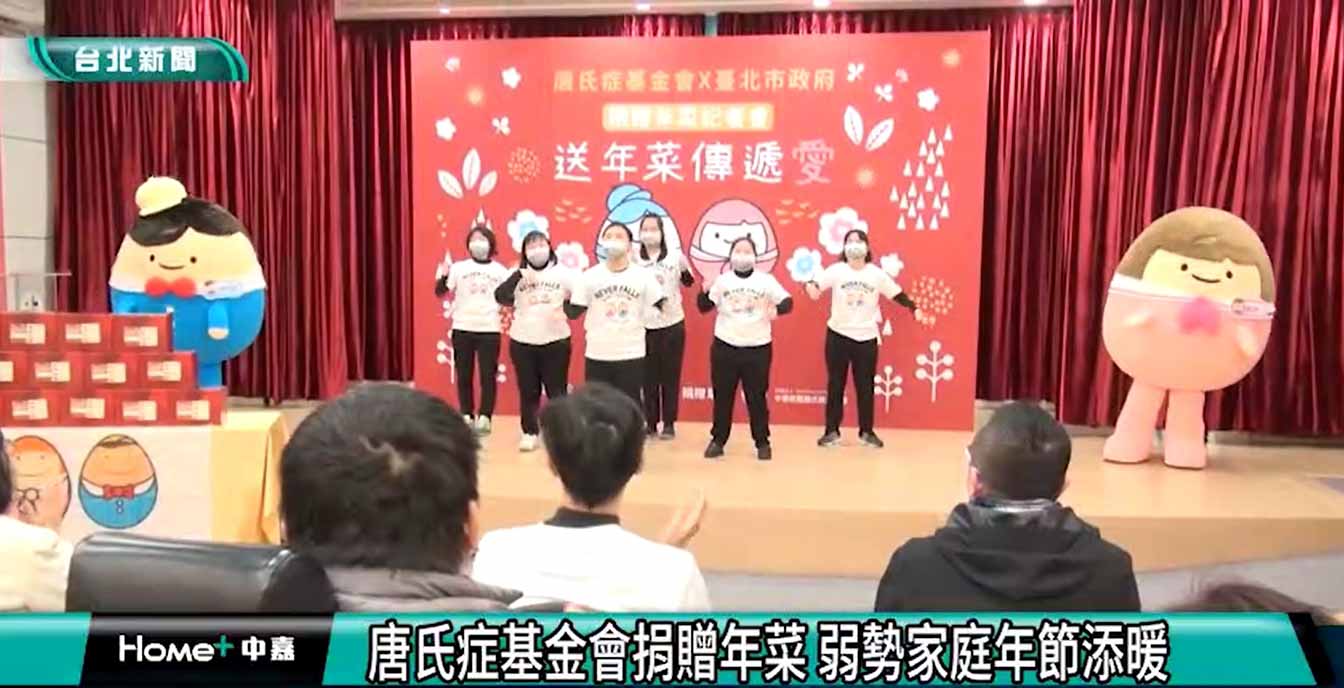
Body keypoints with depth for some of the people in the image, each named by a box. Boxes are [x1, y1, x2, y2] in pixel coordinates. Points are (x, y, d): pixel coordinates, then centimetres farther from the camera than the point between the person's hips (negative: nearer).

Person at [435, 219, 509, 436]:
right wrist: (444, 274, -19)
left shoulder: (500, 270, 6)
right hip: (462, 328, 1)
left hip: (489, 329, -1)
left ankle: (484, 417, 10)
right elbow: (440, 291, -2)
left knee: (488, 375, 1)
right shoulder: (458, 267, 5)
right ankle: (467, 416, 17)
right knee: (463, 375, 6)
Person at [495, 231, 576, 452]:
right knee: (528, 391, 8)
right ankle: (529, 433, 20)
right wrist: (518, 274, -26)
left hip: (556, 340, 0)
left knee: (557, 389, 6)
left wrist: (566, 310, -17)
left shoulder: (562, 272, 1)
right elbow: (500, 296, -14)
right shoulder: (519, 275, 0)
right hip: (523, 341, 1)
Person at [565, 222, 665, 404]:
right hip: (597, 355, 1)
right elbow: (573, 312, 0)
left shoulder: (643, 275, -2)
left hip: (631, 355, 0)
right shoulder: (590, 275, -1)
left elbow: (663, 306, -2)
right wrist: (566, 297, -15)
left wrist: (669, 304, -20)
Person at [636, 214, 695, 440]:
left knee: (670, 375, 7)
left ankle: (669, 424, 17)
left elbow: (688, 282, 9)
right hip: (645, 326, 0)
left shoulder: (675, 255, -2)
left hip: (672, 324, 0)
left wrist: (685, 269, -6)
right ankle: (651, 423, 18)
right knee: (648, 377, 7)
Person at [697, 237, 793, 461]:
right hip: (725, 347, 1)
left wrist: (777, 309, -27)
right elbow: (704, 307, 0)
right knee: (722, 397, 9)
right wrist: (706, 288, -19)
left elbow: (787, 301, -5)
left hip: (758, 348, -1)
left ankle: (762, 442, 18)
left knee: (757, 397, 6)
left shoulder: (766, 280, 0)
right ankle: (718, 440, 20)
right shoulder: (722, 280, 2)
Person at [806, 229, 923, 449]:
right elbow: (816, 284, -19)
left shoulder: (877, 274, 0)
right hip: (838, 335, -1)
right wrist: (811, 288, -42)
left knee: (865, 386, 9)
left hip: (866, 337, 1)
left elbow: (896, 294, 4)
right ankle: (832, 431, 17)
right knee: (835, 385, 7)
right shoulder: (836, 271, -6)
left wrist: (914, 308, -9)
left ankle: (866, 432, 22)